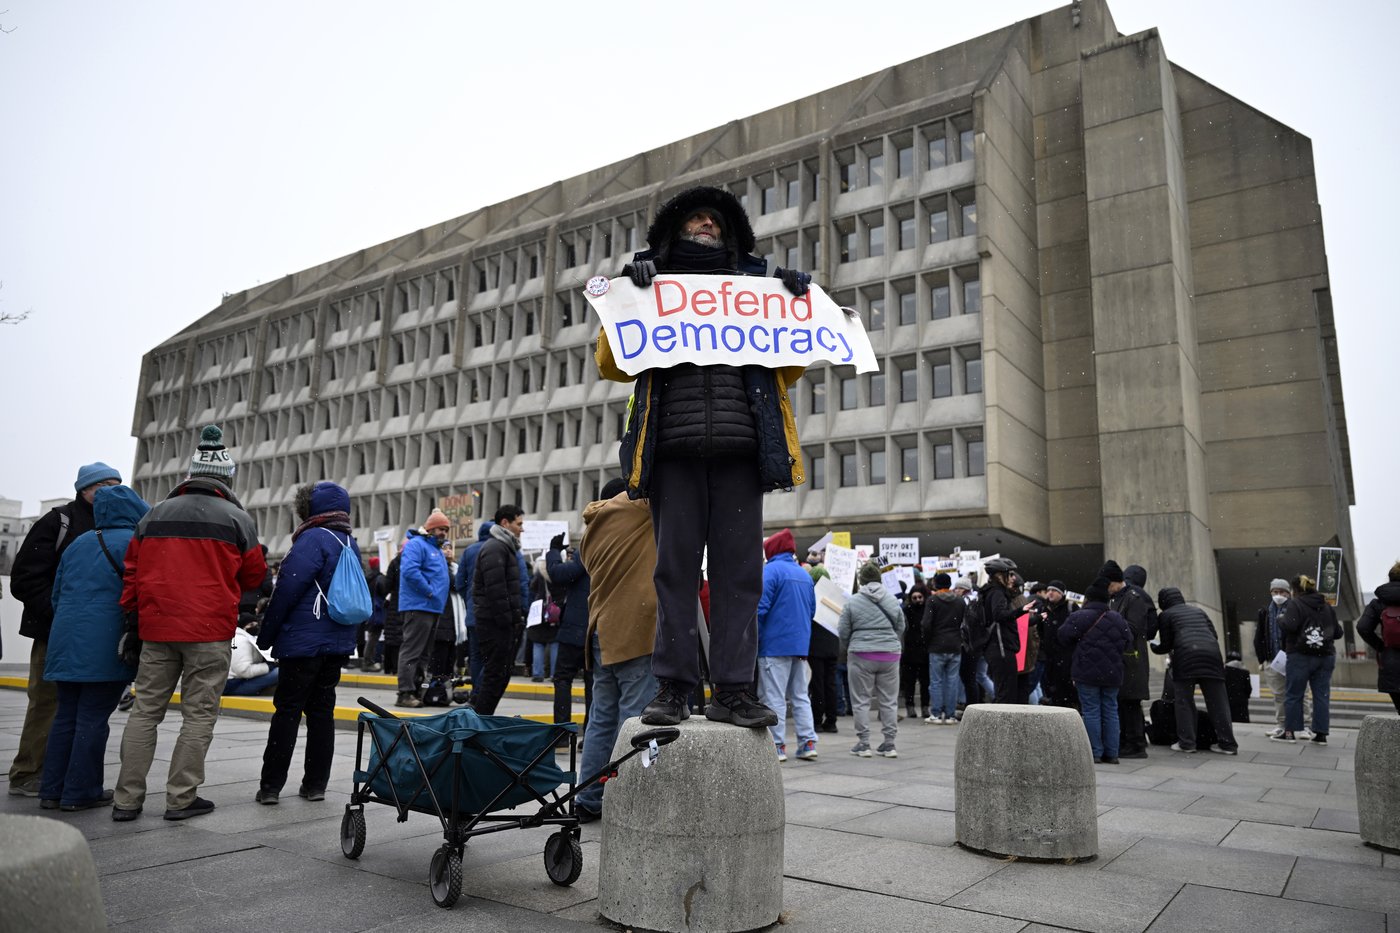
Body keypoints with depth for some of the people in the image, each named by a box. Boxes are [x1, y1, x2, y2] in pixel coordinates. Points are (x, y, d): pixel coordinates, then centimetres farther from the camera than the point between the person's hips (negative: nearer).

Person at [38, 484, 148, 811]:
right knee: (93, 718, 0)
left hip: (66, 640, 7)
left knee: (66, 714, 14)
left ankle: (52, 789, 17)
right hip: (105, 646, -7)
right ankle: (80, 792, 6)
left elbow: (56, 593, 21)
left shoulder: (79, 543, 16)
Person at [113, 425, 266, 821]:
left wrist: (132, 618, 18)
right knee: (199, 714, 4)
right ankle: (181, 799, 7)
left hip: (157, 629, 4)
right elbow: (254, 574, 4)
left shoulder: (155, 515, 9)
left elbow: (132, 571, 11)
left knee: (145, 710, 12)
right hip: (210, 632, -4)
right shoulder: (236, 518, -3)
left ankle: (128, 799, 15)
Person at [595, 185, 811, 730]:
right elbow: (612, 367, 11)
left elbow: (787, 373, 22)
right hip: (675, 446, -1)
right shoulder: (651, 286, 20)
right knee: (675, 567, -2)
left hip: (741, 447, 1)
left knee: (739, 569, -2)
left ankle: (733, 691, 2)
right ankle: (673, 687, 5)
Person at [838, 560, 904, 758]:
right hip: (890, 654, 3)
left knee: (861, 700, 6)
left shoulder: (852, 601, -5)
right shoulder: (892, 600, 4)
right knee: (889, 700, 10)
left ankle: (863, 744, 9)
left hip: (861, 654, -3)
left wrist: (844, 652, 18)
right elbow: (901, 627, 11)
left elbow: (843, 632, 0)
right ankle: (889, 744, 14)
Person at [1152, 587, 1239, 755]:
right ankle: (1228, 743, 10)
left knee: (1184, 700, 5)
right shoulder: (1198, 611, 29)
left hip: (1186, 655, -4)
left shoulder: (1166, 615, 15)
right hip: (1212, 653, 4)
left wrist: (1153, 647, 32)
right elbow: (1214, 634, 23)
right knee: (1217, 701, 8)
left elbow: (1166, 645, 12)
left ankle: (1187, 743, 3)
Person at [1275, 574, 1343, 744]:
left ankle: (1290, 732, 5)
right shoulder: (1327, 607, 12)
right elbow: (1337, 632, 12)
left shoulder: (1294, 604, -8)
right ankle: (1321, 734, 6)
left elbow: (1289, 626, -21)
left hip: (1300, 656, -5)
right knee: (1322, 695, 7)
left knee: (1293, 695, 3)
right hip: (1325, 657, 5)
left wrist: (1281, 619, -1)